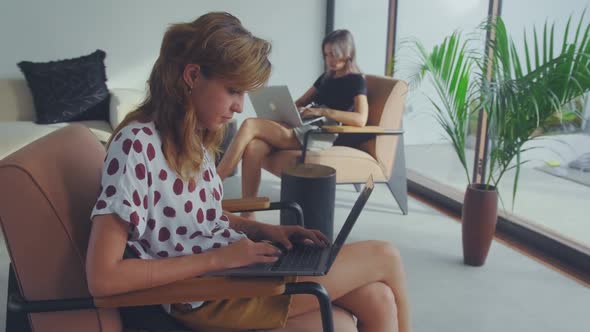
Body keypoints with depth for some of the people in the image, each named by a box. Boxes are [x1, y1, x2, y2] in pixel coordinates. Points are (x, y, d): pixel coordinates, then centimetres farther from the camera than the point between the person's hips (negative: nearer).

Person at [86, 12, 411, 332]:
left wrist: (262, 229, 0)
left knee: (377, 300, -3)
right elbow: (102, 278, -24)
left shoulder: (193, 137, 3)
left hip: (238, 264, 8)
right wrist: (218, 258, -22)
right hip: (211, 294, -8)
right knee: (385, 258, -3)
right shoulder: (136, 146, -22)